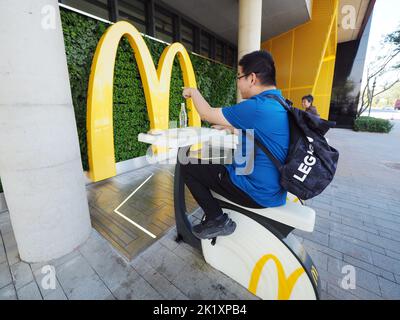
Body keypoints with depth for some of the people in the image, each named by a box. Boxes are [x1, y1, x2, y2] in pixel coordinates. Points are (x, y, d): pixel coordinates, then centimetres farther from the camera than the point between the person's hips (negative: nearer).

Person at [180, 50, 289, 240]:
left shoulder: (257, 107, -24)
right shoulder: (279, 104, 6)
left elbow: (206, 114, -14)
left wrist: (193, 91, 3)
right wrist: (230, 127, 20)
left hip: (257, 193, -9)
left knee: (188, 167, -3)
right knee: (216, 163, 28)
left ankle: (217, 220, 1)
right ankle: (216, 217, 32)